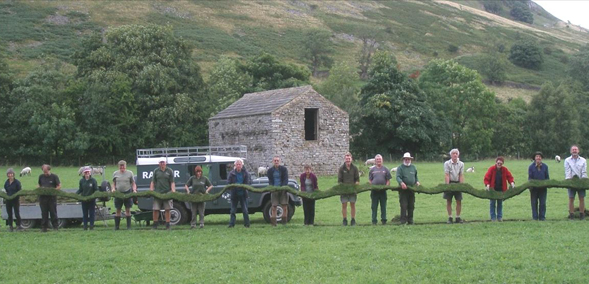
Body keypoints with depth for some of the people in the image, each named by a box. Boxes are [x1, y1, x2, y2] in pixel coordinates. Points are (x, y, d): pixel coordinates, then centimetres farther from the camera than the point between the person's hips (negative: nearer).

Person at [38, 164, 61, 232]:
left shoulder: (54, 176, -1)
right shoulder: (41, 176, 10)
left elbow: (59, 186, -2)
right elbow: (39, 185, 20)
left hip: (52, 197, -3)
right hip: (43, 197, 3)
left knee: (53, 212, -1)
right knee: (44, 213, 5)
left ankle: (55, 226, 5)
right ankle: (44, 227, 9)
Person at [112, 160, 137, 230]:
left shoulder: (129, 173, 5)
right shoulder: (115, 173, 9)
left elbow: (133, 183, 7)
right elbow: (114, 183, 15)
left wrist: (134, 190, -10)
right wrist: (113, 189, -5)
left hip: (128, 192, -1)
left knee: (128, 210, 1)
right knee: (118, 210, 5)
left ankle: (129, 226, 6)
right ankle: (116, 226, 11)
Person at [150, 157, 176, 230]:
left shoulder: (170, 171, 5)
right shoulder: (156, 171, 9)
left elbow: (172, 183, 3)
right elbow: (153, 182, 11)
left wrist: (173, 191, -11)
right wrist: (151, 191, -1)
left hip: (167, 193, -1)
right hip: (157, 193, 1)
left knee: (167, 209, 1)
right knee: (155, 209, -1)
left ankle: (167, 226, 7)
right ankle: (155, 225, 11)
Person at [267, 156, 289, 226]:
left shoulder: (284, 169, 0)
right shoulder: (270, 170, 6)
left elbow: (286, 179, -4)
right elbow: (270, 181, 4)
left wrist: (283, 187, -21)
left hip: (283, 190, -1)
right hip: (274, 190, 1)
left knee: (284, 207, -3)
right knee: (274, 207, -1)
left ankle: (284, 223, 5)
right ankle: (273, 224, 2)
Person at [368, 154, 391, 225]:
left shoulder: (385, 169, 8)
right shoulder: (372, 169, 9)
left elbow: (388, 180, 7)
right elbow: (369, 180, 10)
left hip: (383, 191, 0)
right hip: (374, 191, 0)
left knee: (383, 206, 4)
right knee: (374, 207, 2)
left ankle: (384, 220, 10)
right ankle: (374, 221, 6)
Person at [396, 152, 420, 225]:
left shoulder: (413, 167, 16)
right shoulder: (400, 167, 0)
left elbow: (416, 176, 24)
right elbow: (398, 177, -12)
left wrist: (417, 181, 3)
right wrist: (401, 183, -31)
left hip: (412, 189, 5)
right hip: (403, 189, -5)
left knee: (411, 206, 8)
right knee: (403, 206, -7)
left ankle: (410, 220, 16)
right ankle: (403, 221, -6)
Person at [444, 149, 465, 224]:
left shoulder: (461, 164, 5)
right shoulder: (447, 163, -2)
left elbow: (461, 175, 0)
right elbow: (447, 175, -9)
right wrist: (447, 185, -18)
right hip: (450, 182, -2)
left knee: (459, 201, 0)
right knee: (449, 201, 0)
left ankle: (458, 217, 6)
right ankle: (450, 217, 5)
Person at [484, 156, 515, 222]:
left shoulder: (505, 170, -2)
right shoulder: (491, 169, -9)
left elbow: (509, 177, -1)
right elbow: (486, 178, -11)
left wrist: (512, 183, -20)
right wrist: (487, 185, -25)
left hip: (501, 189, 2)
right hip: (493, 189, -2)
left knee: (500, 203, 9)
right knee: (492, 203, 2)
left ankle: (499, 217, 15)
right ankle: (493, 218, 8)